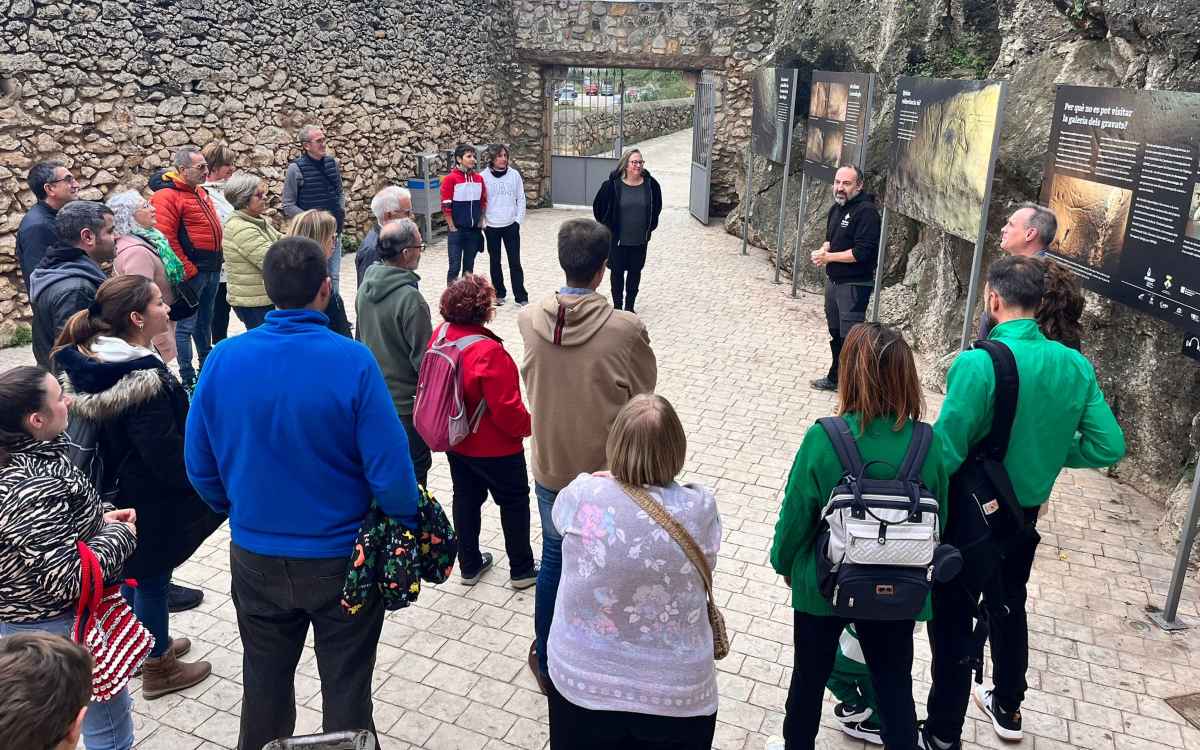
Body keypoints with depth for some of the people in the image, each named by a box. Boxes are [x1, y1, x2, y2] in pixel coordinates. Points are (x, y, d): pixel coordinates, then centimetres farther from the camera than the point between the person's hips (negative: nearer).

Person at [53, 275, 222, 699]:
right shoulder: (145, 382, -30)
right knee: (152, 578, 9)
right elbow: (168, 457, -27)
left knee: (131, 571, 24)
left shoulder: (90, 362, -2)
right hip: (149, 501, -9)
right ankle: (157, 668, 27)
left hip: (116, 492, 9)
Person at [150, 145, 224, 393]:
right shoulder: (167, 196, -13)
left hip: (212, 270, 9)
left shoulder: (200, 192, 14)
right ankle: (188, 380, 3)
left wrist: (216, 260, 19)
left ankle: (207, 368, 33)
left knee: (205, 322, 20)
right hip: (192, 272, -9)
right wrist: (187, 269, -19)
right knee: (186, 325, -2)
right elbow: (166, 238, -20)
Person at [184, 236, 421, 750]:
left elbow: (200, 465, -2)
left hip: (255, 557, 3)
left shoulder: (224, 359, -11)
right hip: (341, 558, -3)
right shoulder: (352, 361, -22)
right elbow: (390, 471, -21)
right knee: (345, 688, 17)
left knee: (264, 683, 25)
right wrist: (410, 529, -2)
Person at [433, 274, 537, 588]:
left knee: (466, 499, 21)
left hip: (455, 441, 7)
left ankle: (469, 565, 37)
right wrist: (528, 425, -8)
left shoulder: (440, 335, -8)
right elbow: (506, 408, -27)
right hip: (494, 448, -7)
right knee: (514, 502, 14)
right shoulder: (488, 351, -32)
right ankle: (522, 570, 28)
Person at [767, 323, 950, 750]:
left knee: (810, 673, 22)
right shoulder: (926, 444, -15)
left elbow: (796, 514, -15)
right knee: (894, 682, 19)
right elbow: (938, 521, -2)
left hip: (824, 586, -1)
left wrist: (784, 563, 4)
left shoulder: (824, 440, -24)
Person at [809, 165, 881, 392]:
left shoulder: (866, 211, -17)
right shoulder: (836, 208, 10)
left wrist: (828, 257, -17)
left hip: (855, 285, -9)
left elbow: (862, 252, -24)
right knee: (835, 332, 20)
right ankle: (835, 377, 34)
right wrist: (823, 250, 0)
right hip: (833, 280, 9)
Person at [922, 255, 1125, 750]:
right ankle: (1008, 708, 46)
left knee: (953, 622, 10)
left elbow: (945, 453, -27)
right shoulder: (1076, 366, -7)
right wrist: (1050, 449, 8)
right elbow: (1109, 447, -4)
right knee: (1009, 606, 26)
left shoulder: (977, 364, -26)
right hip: (1026, 514, 6)